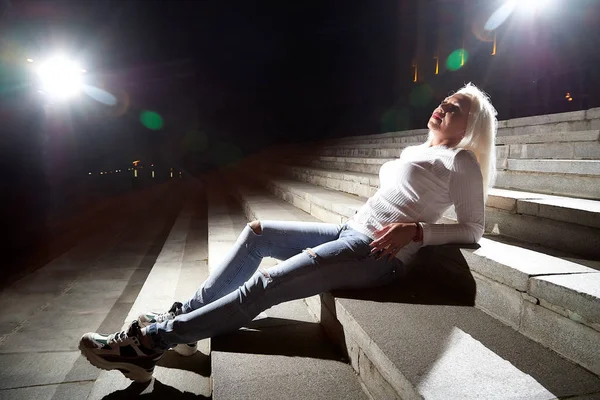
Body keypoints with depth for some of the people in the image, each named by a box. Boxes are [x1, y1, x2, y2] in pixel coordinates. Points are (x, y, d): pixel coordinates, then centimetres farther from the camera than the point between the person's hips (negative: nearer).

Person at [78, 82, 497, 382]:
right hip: (351, 231, 9)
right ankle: (183, 315, 3)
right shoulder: (415, 152, 25)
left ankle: (151, 342, -14)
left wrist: (413, 230, -16)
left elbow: (473, 229, -5)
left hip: (380, 254, -9)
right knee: (257, 233, 1)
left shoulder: (462, 162, 2)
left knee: (266, 284, -21)